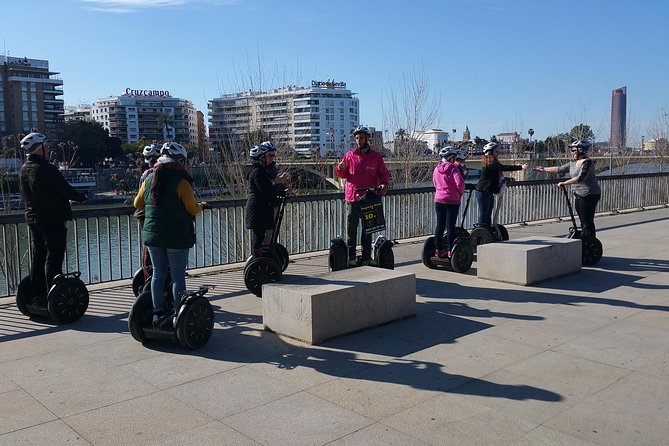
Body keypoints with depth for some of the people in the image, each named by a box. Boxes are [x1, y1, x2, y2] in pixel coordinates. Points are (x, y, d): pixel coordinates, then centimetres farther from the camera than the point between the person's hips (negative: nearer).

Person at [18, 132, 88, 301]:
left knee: (38, 256, 14)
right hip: (53, 219, -9)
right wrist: (81, 197, 4)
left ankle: (37, 294, 20)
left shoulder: (23, 170, 10)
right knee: (53, 258, -5)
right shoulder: (46, 169, -18)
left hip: (32, 217, 9)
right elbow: (65, 190, -15)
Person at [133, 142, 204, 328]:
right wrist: (200, 206, 11)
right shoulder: (181, 181, -14)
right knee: (178, 276, 2)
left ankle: (158, 312, 18)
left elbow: (138, 203, 14)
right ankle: (178, 315, 5)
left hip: (152, 234, 5)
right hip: (177, 236, -5)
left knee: (158, 273, 14)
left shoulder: (149, 179, 4)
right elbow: (193, 209, -11)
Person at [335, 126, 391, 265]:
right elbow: (344, 175, 11)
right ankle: (351, 256, 9)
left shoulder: (376, 156, 4)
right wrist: (340, 169, -11)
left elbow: (384, 173, 8)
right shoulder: (349, 155, 6)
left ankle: (366, 256, 11)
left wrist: (384, 183, -12)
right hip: (352, 197, 1)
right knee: (351, 228, 2)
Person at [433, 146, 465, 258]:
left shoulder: (436, 169, 6)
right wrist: (461, 192, -4)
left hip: (438, 199, 5)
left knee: (440, 225, 11)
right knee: (450, 226, -1)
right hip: (452, 201, -5)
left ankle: (438, 249, 15)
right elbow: (460, 183, -22)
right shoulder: (453, 168, -13)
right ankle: (450, 251, 2)